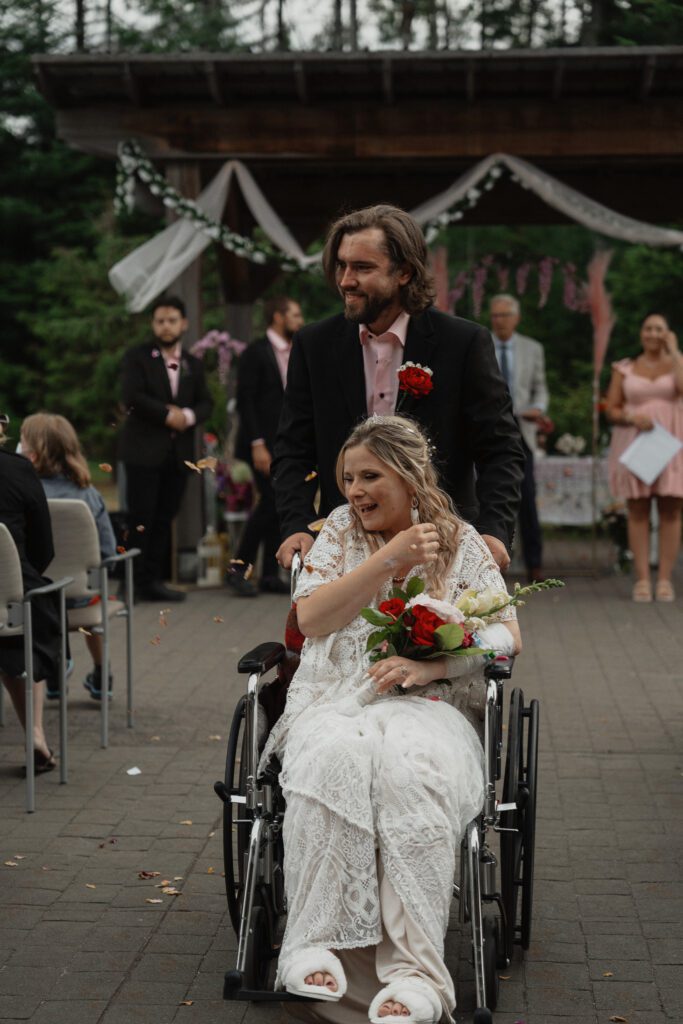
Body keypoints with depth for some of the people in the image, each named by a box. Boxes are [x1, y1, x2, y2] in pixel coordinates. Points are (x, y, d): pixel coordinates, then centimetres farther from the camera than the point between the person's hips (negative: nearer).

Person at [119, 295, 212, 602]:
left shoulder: (193, 364, 16)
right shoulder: (137, 357, 1)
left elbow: (205, 403, 10)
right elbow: (132, 398, -11)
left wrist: (189, 415, -10)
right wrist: (167, 414, -13)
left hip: (179, 453, 5)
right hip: (144, 450, -5)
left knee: (164, 519, 5)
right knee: (140, 520, -6)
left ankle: (153, 580, 10)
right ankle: (131, 582, -1)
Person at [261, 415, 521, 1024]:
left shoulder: (460, 541, 11)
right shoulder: (342, 530, 12)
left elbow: (507, 636, 4)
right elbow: (310, 618, -2)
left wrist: (432, 664, -13)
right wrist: (391, 557, -9)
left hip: (422, 703, -1)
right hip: (333, 699, 1)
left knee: (411, 769, -37)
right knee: (335, 757, -36)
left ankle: (415, 971, -36)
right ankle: (317, 942, -31)